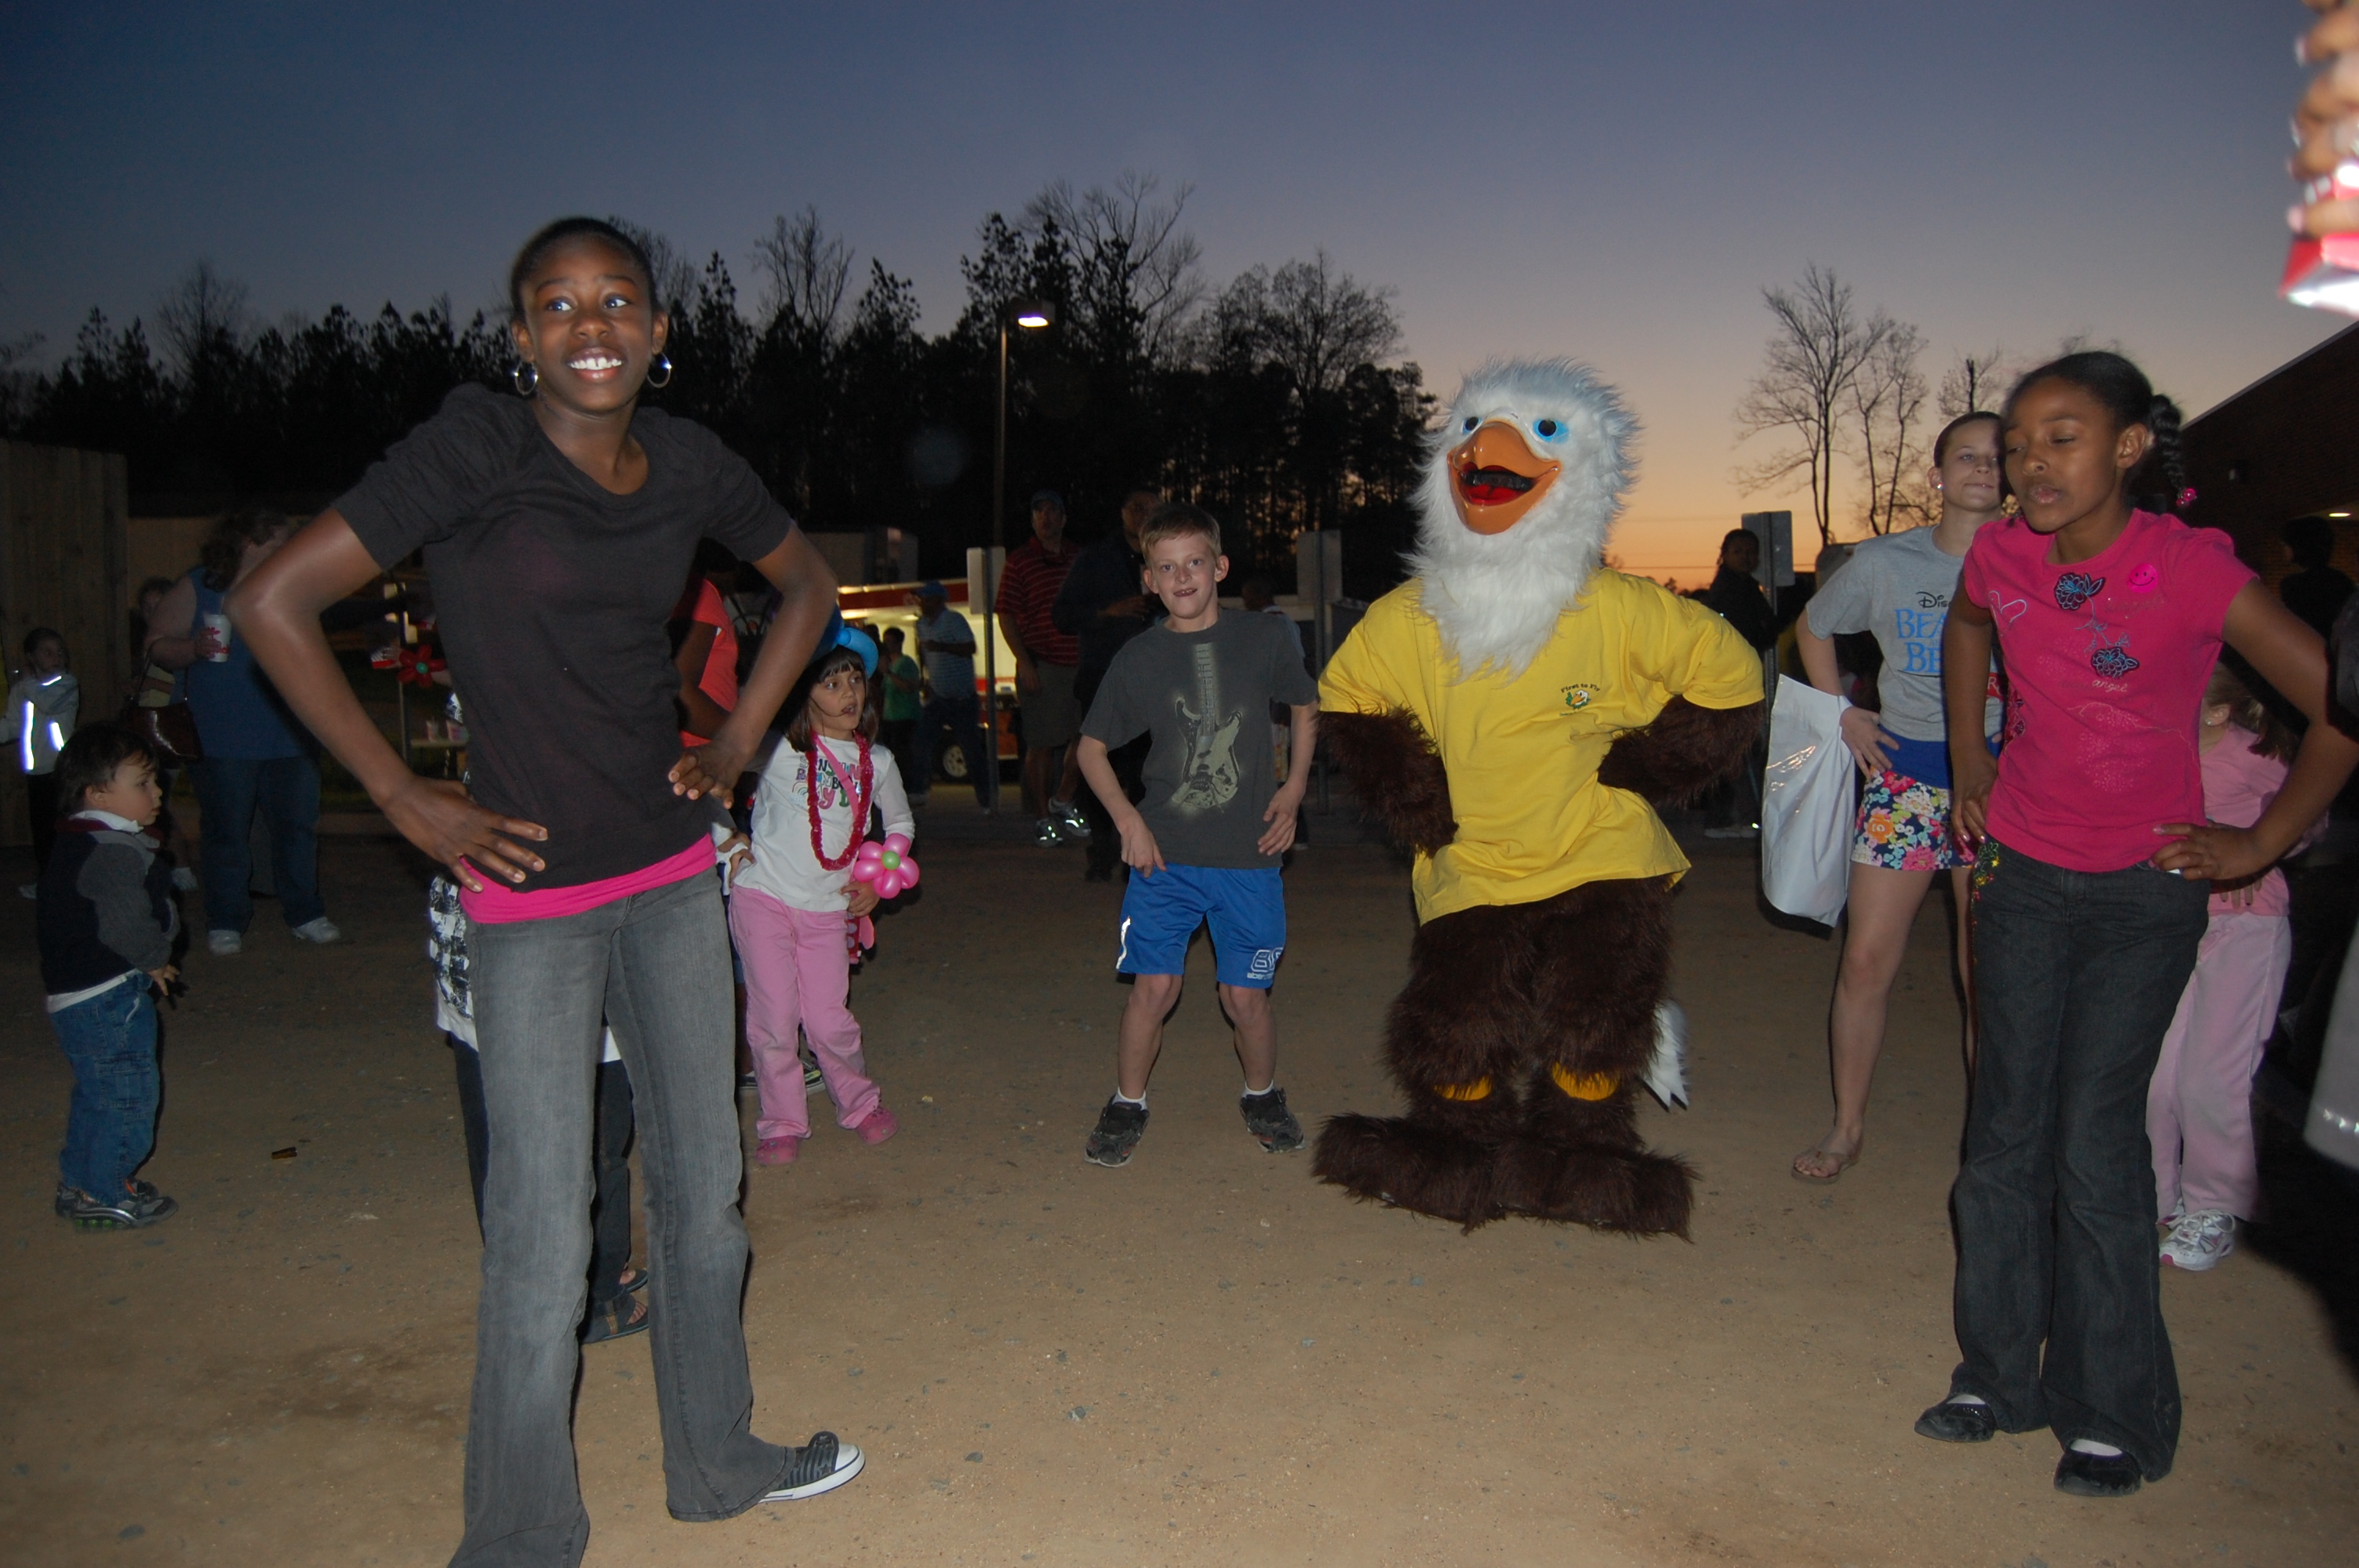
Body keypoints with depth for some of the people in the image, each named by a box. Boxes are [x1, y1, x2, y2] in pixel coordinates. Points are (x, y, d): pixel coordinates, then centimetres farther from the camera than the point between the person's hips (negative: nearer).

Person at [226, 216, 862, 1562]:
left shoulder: (690, 464, 2)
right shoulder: (477, 450, -12)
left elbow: (809, 587, 19)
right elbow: (274, 604, -12)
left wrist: (737, 746, 9)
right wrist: (406, 798, -11)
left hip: (673, 871, 6)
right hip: (532, 891, -5)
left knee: (704, 1185, 16)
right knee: (544, 1240, 0)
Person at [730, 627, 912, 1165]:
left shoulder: (876, 761, 5)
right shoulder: (781, 748, -7)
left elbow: (901, 822, 19)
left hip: (829, 908, 2)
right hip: (763, 897, -2)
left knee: (829, 1020, 0)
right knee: (773, 1016, -1)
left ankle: (860, 1106, 24)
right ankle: (782, 1124, 17)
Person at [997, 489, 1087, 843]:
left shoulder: (1079, 558, 14)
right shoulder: (1020, 561, 0)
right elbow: (1006, 616, -3)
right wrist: (1025, 662, -12)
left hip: (1080, 664, 5)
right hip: (1041, 666, -5)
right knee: (1041, 745, 0)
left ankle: (1062, 801, 22)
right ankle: (1042, 818, 9)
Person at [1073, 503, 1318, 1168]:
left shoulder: (1261, 640, 1)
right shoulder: (1138, 658, 0)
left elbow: (1308, 708, 17)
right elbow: (1091, 746, 10)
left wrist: (1294, 786, 6)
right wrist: (1127, 819, -1)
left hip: (1248, 856, 0)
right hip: (1164, 855, 0)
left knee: (1246, 996, 4)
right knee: (1154, 987, -3)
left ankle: (1262, 1096, 32)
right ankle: (1126, 1106, 20)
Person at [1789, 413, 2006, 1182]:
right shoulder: (1883, 562, 1)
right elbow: (1814, 627, 18)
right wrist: (1843, 713, 8)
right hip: (1905, 772, 1)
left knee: (1989, 974, 6)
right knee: (1867, 959, 1)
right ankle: (1848, 1126, 17)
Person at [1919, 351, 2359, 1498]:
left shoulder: (2190, 568, -17)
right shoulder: (2002, 555, -5)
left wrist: (2260, 846, -8)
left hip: (2144, 888, -4)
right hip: (2022, 874, 4)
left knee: (2095, 1143, -3)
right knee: (2004, 1133, 8)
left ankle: (2114, 1416, 13)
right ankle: (1997, 1375, 23)